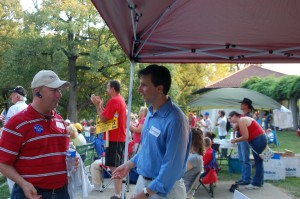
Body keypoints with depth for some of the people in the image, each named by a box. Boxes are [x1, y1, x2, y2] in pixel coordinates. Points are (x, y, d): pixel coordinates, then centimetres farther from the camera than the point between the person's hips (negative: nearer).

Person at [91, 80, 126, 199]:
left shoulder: (113, 101, -15)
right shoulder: (121, 100, 16)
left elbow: (103, 119, -16)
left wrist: (97, 105, -6)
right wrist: (101, 105, 14)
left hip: (114, 138, -10)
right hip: (120, 137, 10)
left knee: (113, 167, -9)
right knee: (118, 166, 14)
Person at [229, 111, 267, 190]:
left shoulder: (241, 121, -13)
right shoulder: (243, 119, 16)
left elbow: (245, 137, -17)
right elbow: (247, 136, 14)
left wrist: (235, 140, -4)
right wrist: (236, 140, 8)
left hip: (258, 141, -10)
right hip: (260, 140, 10)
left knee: (258, 162, -5)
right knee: (258, 162, 13)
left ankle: (256, 184, -1)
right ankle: (259, 182, 20)